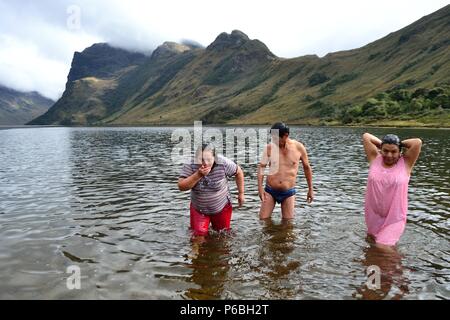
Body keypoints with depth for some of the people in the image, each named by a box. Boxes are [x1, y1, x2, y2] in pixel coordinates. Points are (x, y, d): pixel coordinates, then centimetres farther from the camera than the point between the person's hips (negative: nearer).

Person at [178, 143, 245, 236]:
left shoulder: (223, 163, -24)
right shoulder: (190, 166, -22)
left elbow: (238, 172, -7)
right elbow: (181, 187, -27)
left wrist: (241, 193, -1)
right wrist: (198, 175, -38)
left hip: (222, 208, 0)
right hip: (198, 210, 0)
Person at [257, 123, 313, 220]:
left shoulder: (299, 147, -4)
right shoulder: (269, 147, -5)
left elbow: (307, 168, 9)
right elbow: (261, 167, 2)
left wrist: (310, 189, 14)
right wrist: (260, 187, -9)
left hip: (289, 192, 0)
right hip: (270, 190, 0)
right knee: (263, 220, 0)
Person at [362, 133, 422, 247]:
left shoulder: (405, 163, -6)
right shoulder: (375, 159, -1)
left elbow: (418, 142, -15)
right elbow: (366, 137, 0)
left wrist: (400, 144, -1)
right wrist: (381, 144, 6)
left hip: (394, 218, -3)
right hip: (374, 215, 3)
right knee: (372, 241, 21)